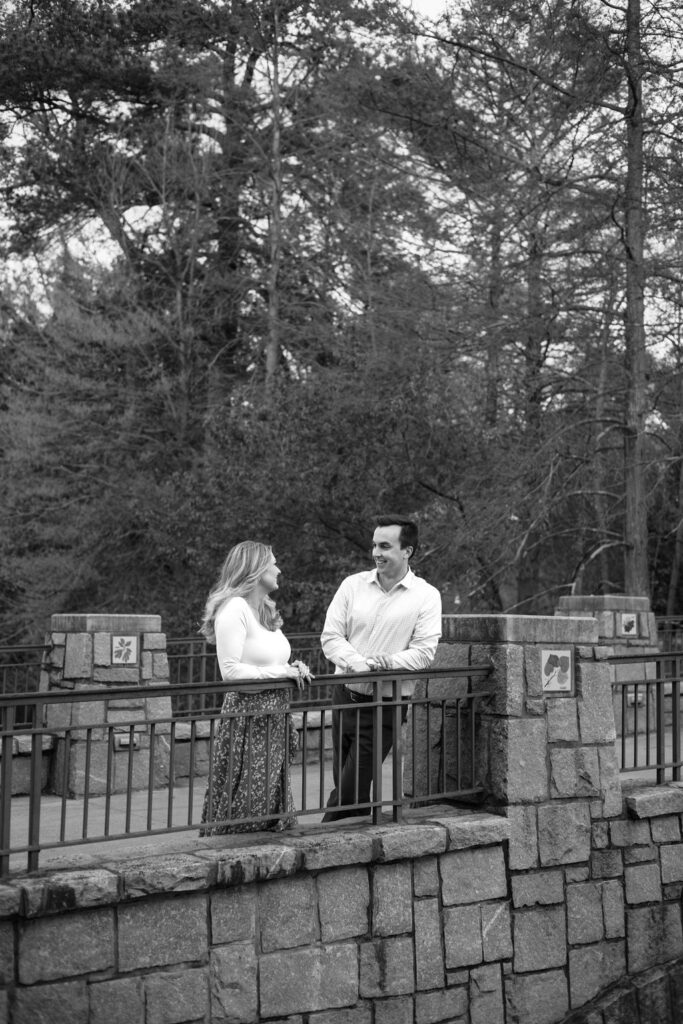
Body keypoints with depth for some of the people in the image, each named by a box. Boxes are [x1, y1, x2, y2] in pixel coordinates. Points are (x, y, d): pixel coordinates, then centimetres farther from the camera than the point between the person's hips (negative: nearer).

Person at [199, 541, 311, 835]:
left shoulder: (267, 611, 17)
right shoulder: (234, 608, -13)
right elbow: (231, 671, -20)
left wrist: (294, 669, 5)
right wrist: (281, 672, -14)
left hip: (275, 720, 9)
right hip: (247, 718, -9)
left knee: (272, 809, 12)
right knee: (242, 812, -4)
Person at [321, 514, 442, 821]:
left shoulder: (426, 596, -4)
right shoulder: (353, 585, 4)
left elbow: (423, 653, -11)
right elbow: (330, 636, 0)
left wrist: (381, 663, -25)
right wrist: (354, 661, -20)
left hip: (385, 704, -4)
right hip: (345, 695, 4)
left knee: (349, 791, -6)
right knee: (344, 784, 11)